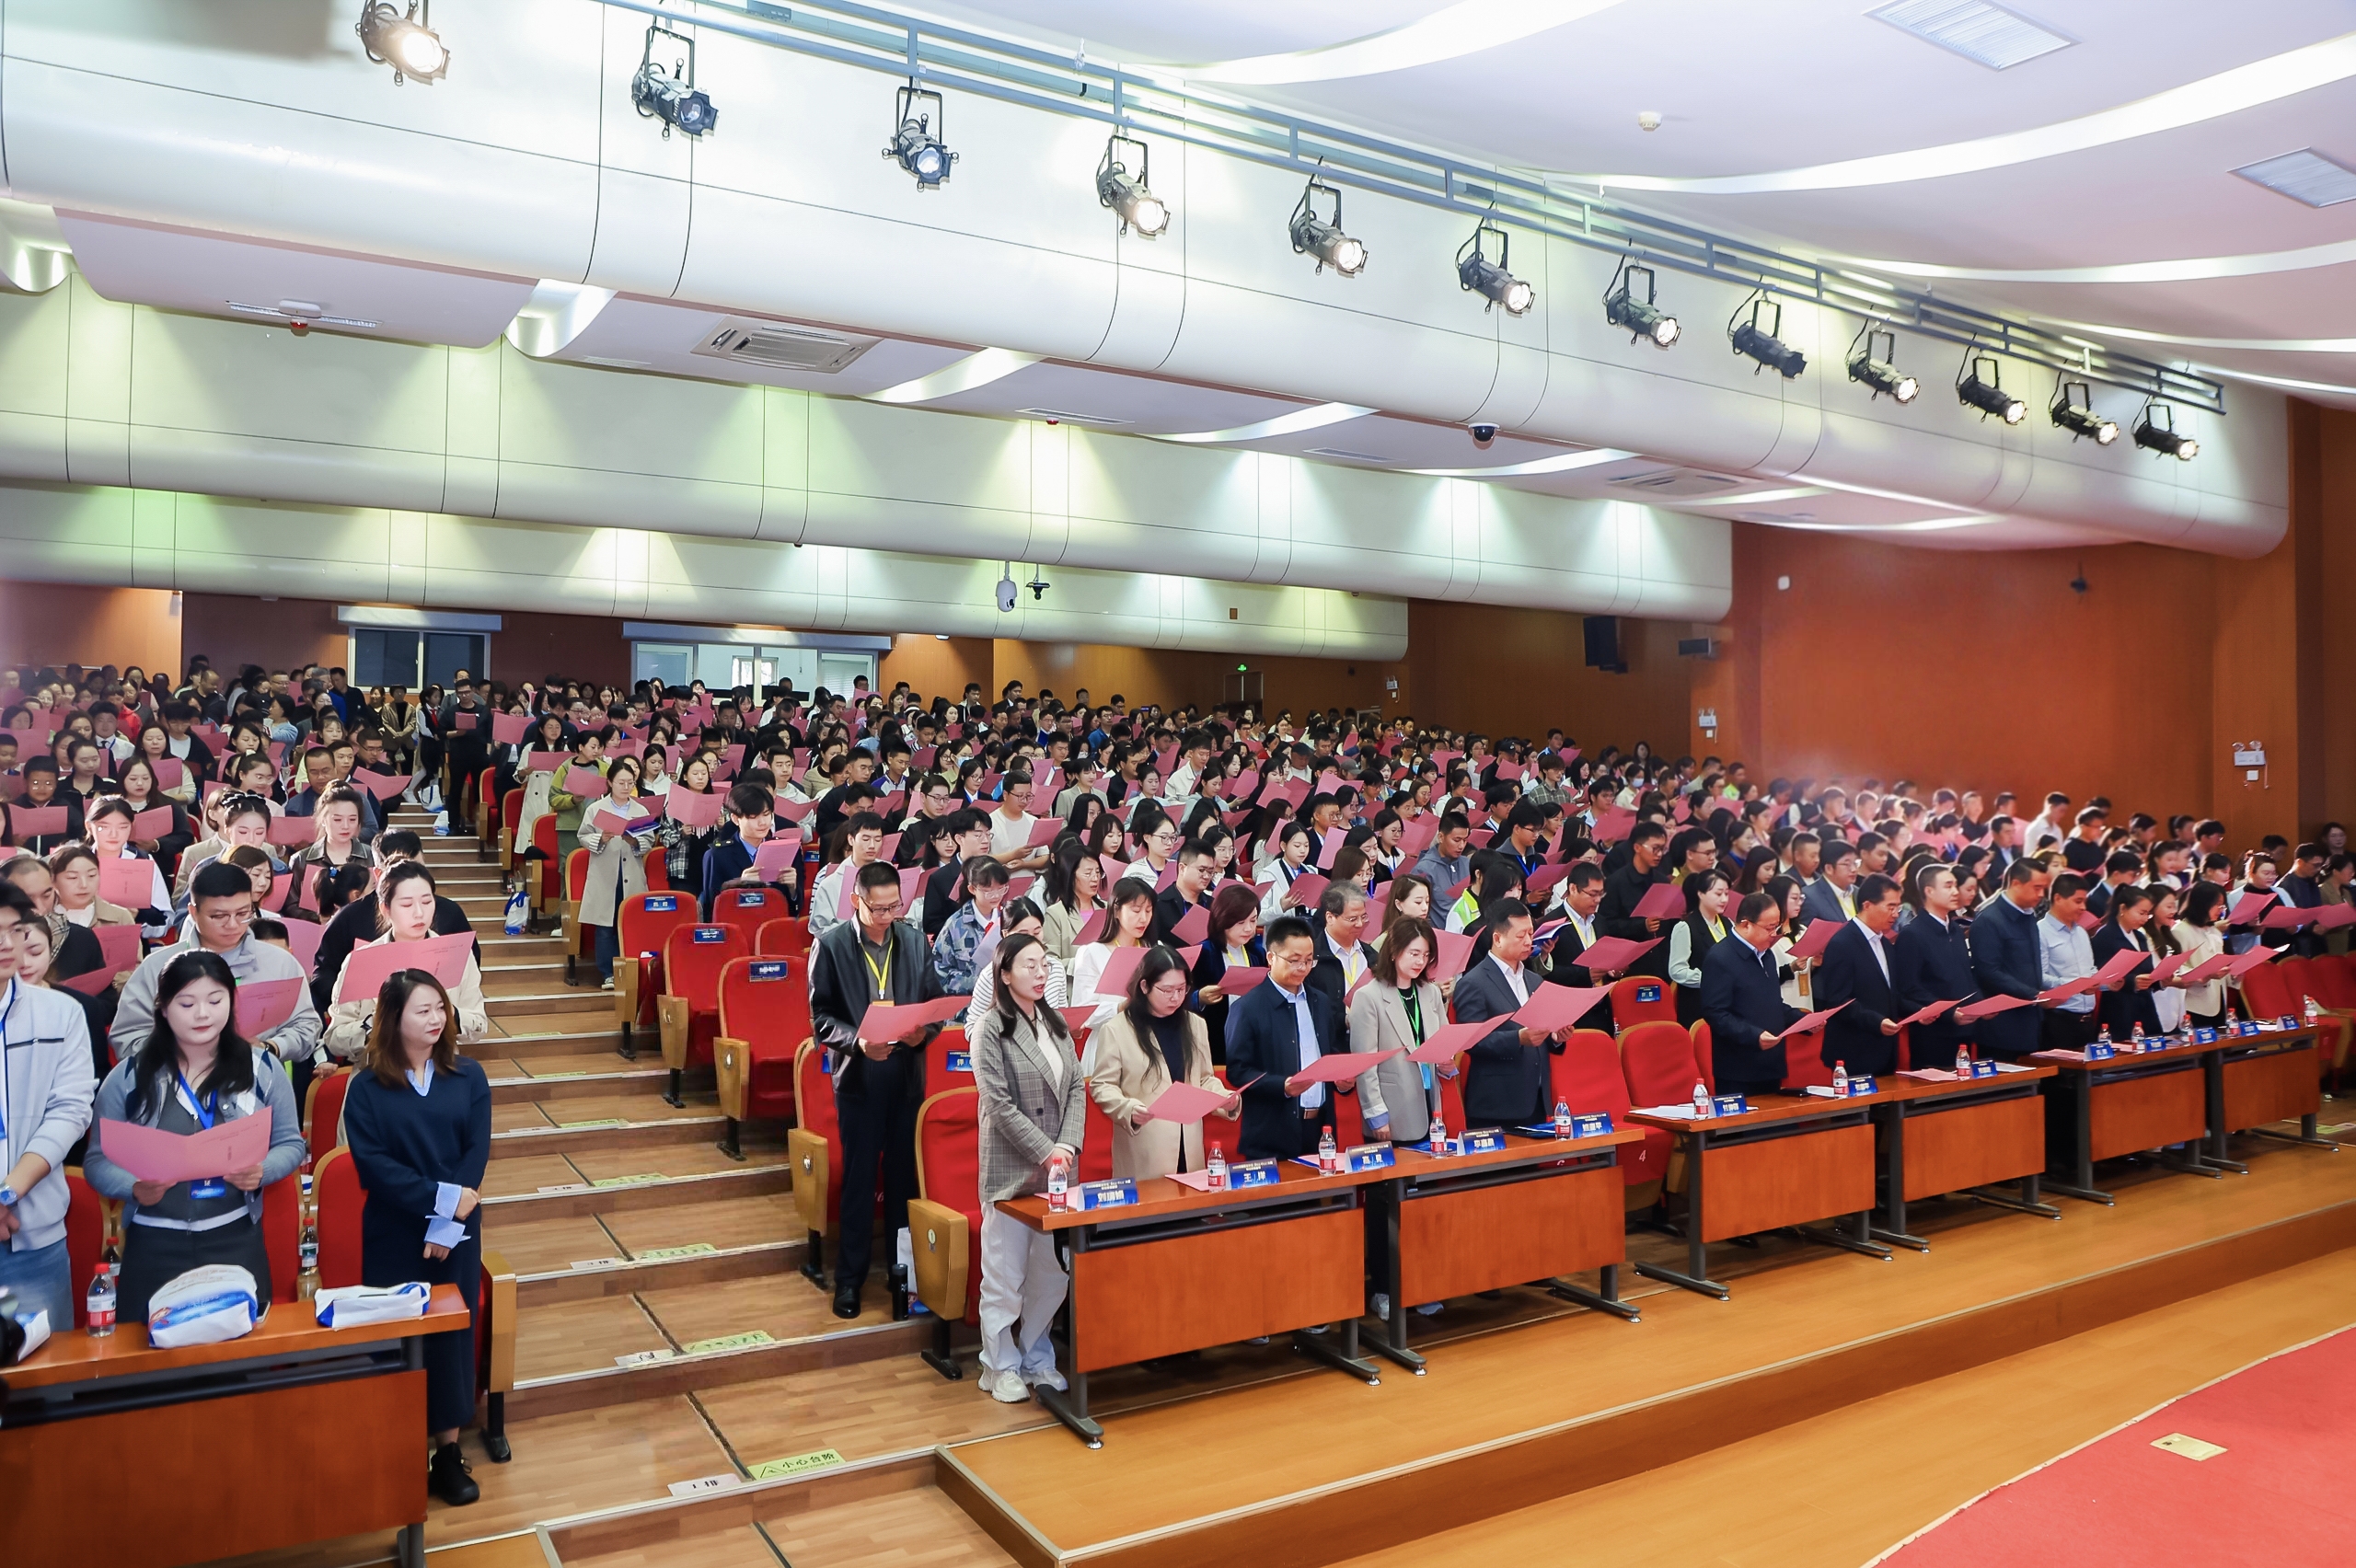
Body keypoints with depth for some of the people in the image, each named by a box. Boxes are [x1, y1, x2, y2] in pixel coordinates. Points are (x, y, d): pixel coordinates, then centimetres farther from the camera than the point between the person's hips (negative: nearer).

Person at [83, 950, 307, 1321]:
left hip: (236, 1240, 0)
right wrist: (135, 1189, -16)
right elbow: (98, 1160, 3)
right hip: (153, 1245, 0)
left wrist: (262, 1171, -14)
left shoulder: (262, 1068, 3)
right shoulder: (128, 1075, 2)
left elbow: (290, 1143, 6)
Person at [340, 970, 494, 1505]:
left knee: (453, 1334, 5)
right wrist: (442, 1196, -20)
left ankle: (448, 1451, 16)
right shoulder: (367, 1088, -4)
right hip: (393, 1236, -1)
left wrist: (447, 1224, -15)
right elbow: (372, 1163, -11)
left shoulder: (468, 1076, 1)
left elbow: (477, 1151, -5)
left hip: (456, 1233, 1)